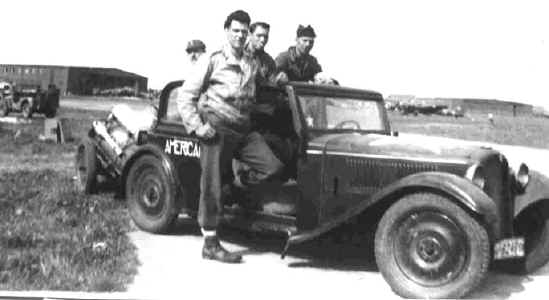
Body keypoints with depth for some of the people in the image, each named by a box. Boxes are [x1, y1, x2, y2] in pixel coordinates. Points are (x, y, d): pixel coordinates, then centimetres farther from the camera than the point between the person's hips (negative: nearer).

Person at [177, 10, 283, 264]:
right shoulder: (212, 61, 0)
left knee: (273, 166, -13)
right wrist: (196, 126, -11)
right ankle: (210, 245, 5)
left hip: (243, 130, 5)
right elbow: (185, 96, -3)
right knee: (212, 186, -4)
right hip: (216, 128, -5)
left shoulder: (253, 65, 16)